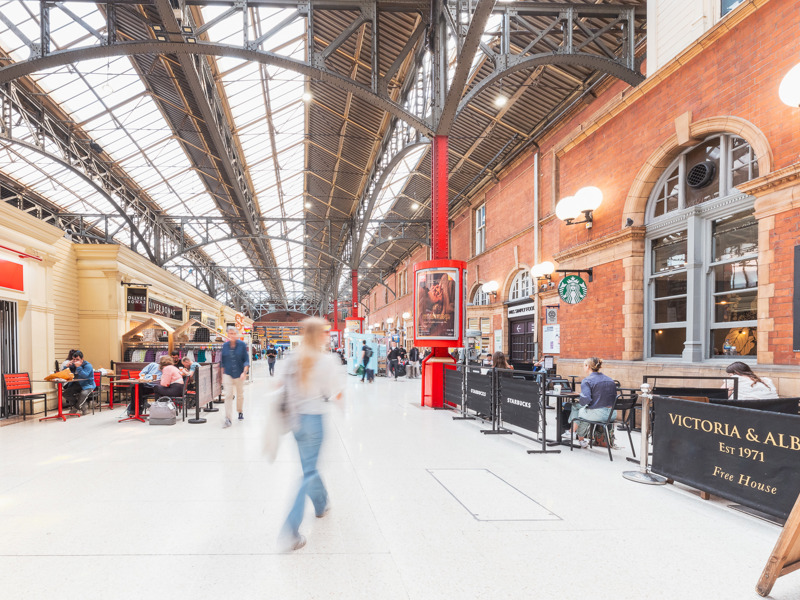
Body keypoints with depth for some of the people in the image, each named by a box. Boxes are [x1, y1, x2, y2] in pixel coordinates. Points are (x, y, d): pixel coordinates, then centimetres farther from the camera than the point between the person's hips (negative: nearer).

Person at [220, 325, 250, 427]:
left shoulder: (242, 345, -5)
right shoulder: (225, 346, 1)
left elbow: (246, 360, -6)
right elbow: (222, 361, 8)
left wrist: (244, 372, -19)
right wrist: (222, 375, 6)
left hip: (239, 374, 0)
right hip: (228, 374, 0)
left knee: (240, 394, 14)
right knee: (228, 395, -9)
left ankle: (240, 412, 38)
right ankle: (228, 419, -9)